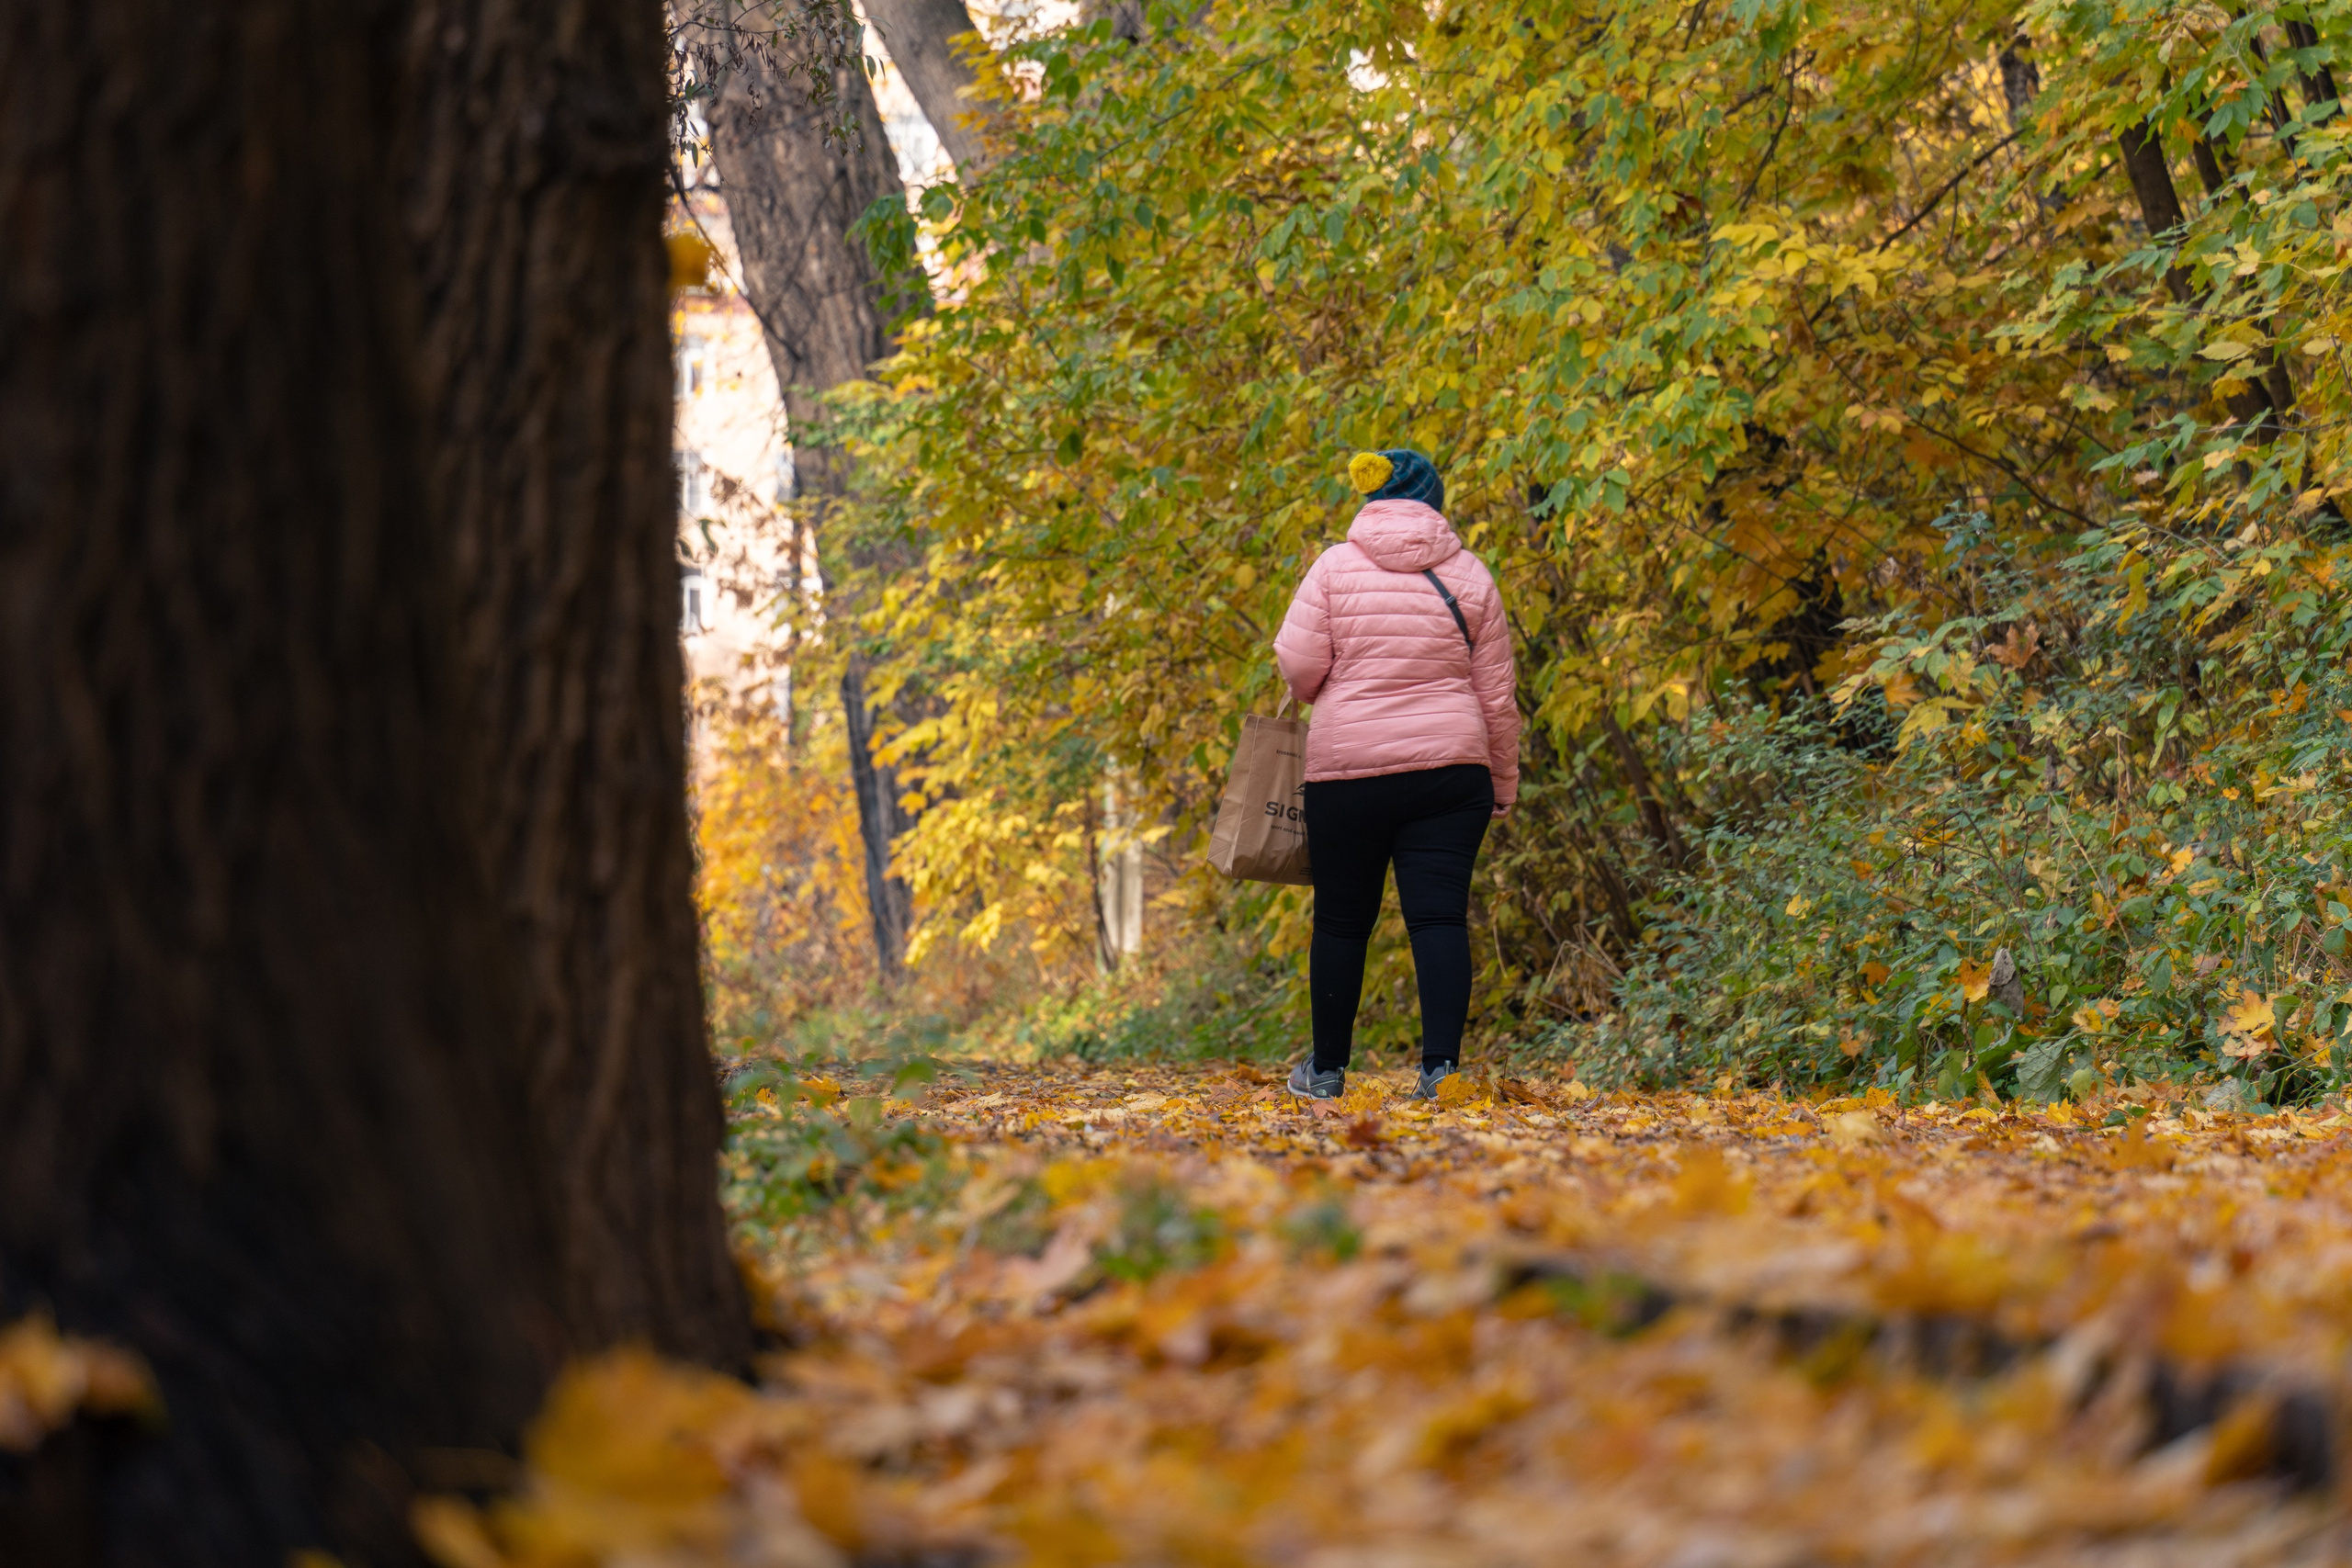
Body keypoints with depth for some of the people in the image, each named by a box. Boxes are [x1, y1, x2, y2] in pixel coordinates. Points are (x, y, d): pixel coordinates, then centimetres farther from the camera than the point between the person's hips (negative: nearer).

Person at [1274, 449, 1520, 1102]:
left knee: (1341, 920, 10)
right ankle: (1440, 1065, -16)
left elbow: (1298, 667, -4)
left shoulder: (1335, 566, 1)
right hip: (1450, 768, 0)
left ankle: (1327, 1069, 20)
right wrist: (1503, 783, 15)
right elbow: (1496, 693, 7)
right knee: (1439, 916, -4)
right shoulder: (1468, 575, 5)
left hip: (1347, 767, 0)